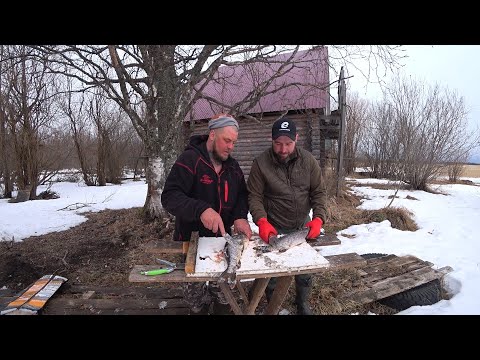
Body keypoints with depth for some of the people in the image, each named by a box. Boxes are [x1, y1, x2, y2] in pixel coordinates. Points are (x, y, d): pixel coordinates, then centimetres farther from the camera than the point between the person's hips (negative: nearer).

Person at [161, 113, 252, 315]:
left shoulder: (233, 165, 4)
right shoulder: (190, 160, -17)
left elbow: (241, 195, 8)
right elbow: (169, 196, -23)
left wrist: (240, 216, -13)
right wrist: (201, 209, -38)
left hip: (223, 237, 5)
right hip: (192, 239, -4)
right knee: (196, 286, 14)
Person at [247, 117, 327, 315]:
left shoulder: (308, 160, -7)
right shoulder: (261, 163, -15)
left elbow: (319, 192, -2)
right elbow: (254, 196, -13)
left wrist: (318, 218, -16)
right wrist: (262, 221, -27)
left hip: (303, 226, 3)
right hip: (274, 228, -3)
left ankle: (302, 303, 45)